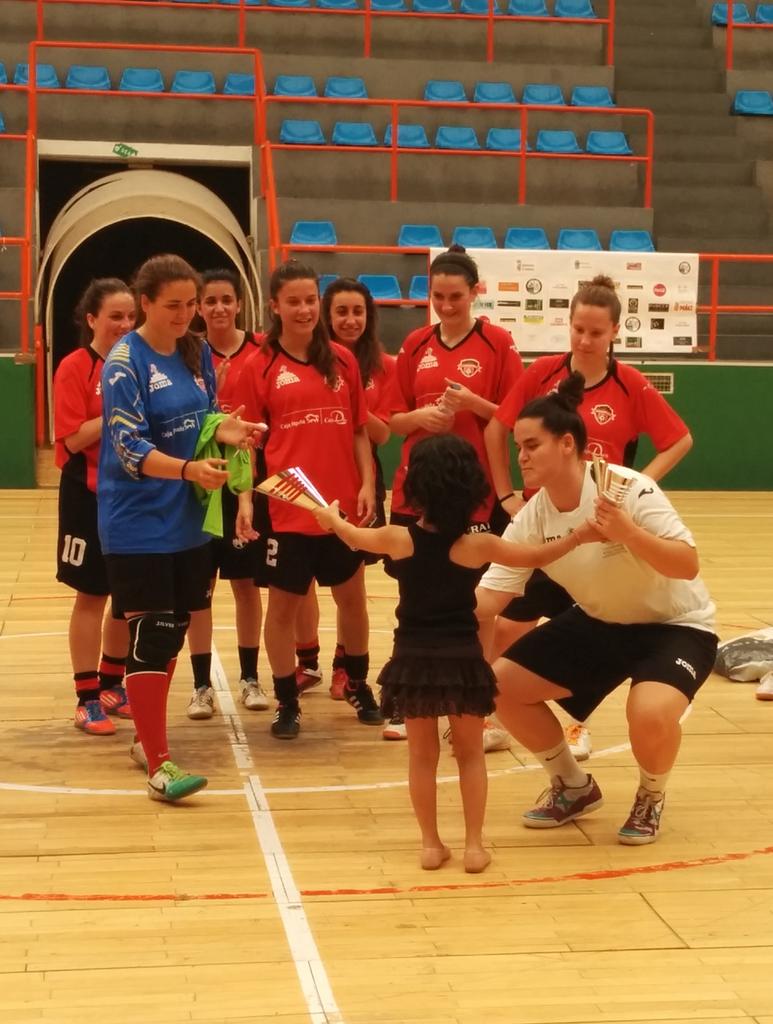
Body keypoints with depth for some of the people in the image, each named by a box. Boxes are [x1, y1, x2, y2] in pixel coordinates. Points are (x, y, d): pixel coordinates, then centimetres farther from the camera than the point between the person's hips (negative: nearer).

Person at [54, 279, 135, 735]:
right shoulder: (74, 368, -10)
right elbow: (73, 439, -17)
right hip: (90, 495, -5)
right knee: (92, 596, 2)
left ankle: (113, 685, 28)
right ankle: (87, 699, 10)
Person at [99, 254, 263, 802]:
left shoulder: (198, 354, 7)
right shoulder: (125, 362, -13)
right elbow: (131, 449, -20)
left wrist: (226, 431, -7)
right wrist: (189, 469, -34)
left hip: (188, 521, 7)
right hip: (139, 526, -7)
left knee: (173, 632, 14)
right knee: (150, 637, -6)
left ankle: (148, 736, 29)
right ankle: (159, 763, -1)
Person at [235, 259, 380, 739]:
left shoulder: (343, 359, 5)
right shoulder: (260, 367, -4)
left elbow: (359, 430, 8)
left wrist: (367, 484, -1)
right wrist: (246, 498, -12)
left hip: (343, 504, 3)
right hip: (286, 507, -3)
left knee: (352, 597, 16)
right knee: (283, 604, 5)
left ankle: (358, 686, 35)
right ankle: (287, 702, 19)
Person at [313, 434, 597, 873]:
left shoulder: (397, 539, -5)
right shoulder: (479, 545, -8)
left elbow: (355, 536, 15)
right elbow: (537, 556, 2)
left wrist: (332, 518, 37)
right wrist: (578, 536, 17)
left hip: (414, 659, 1)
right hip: (463, 659, 0)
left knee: (423, 756, 12)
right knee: (470, 754, 13)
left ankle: (432, 844, 16)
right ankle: (474, 845, 13)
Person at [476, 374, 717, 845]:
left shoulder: (629, 489, -28)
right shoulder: (531, 519, -12)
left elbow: (689, 565, -31)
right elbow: (485, 605, -14)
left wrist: (629, 533, -46)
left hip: (675, 624, -6)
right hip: (597, 622, 6)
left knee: (650, 715, -35)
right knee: (502, 685, -4)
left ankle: (652, 798, 2)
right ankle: (574, 787, 18)